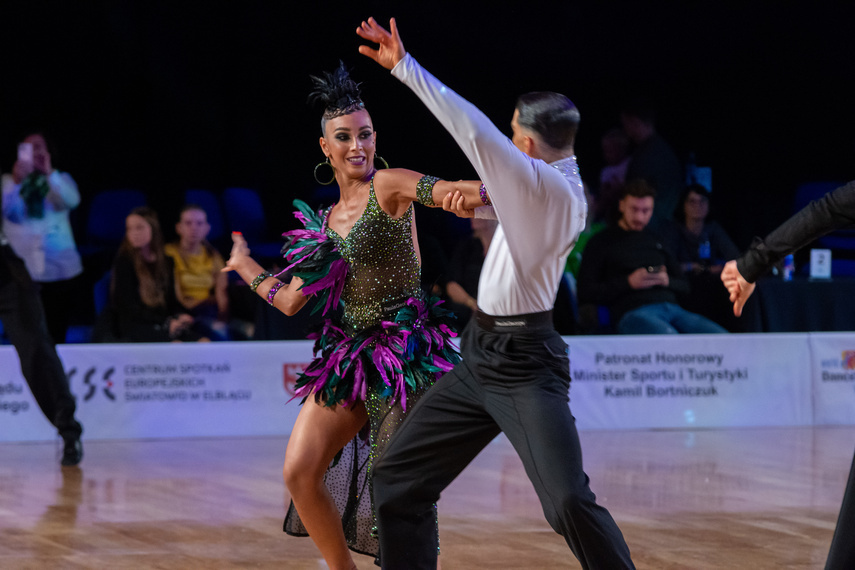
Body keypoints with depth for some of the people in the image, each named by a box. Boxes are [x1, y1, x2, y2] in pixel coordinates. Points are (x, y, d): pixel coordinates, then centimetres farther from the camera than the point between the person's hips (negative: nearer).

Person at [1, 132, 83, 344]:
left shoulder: (60, 179, 11)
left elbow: (73, 201, -12)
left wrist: (50, 172, -25)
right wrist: (17, 181, -27)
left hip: (60, 269, 1)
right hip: (22, 271, -1)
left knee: (56, 335, 0)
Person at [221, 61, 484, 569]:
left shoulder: (389, 187, -5)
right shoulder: (328, 220, 15)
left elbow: (458, 192, -24)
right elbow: (291, 300, 21)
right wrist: (244, 265, 34)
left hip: (403, 351, -7)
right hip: (348, 355, 7)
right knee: (299, 473, 1)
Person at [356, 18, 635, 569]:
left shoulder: (555, 188, -18)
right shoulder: (546, 185, 10)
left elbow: (477, 132, -26)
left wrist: (405, 67, -23)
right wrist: (476, 202, 19)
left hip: (523, 363, -10)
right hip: (481, 354, 10)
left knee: (569, 501, -21)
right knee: (397, 477, 9)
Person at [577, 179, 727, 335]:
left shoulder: (655, 241, 28)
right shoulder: (602, 242, 13)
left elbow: (684, 286, 29)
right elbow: (585, 292, 2)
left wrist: (667, 281, 5)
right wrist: (629, 282, -7)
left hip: (672, 308, 6)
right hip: (633, 312, -6)